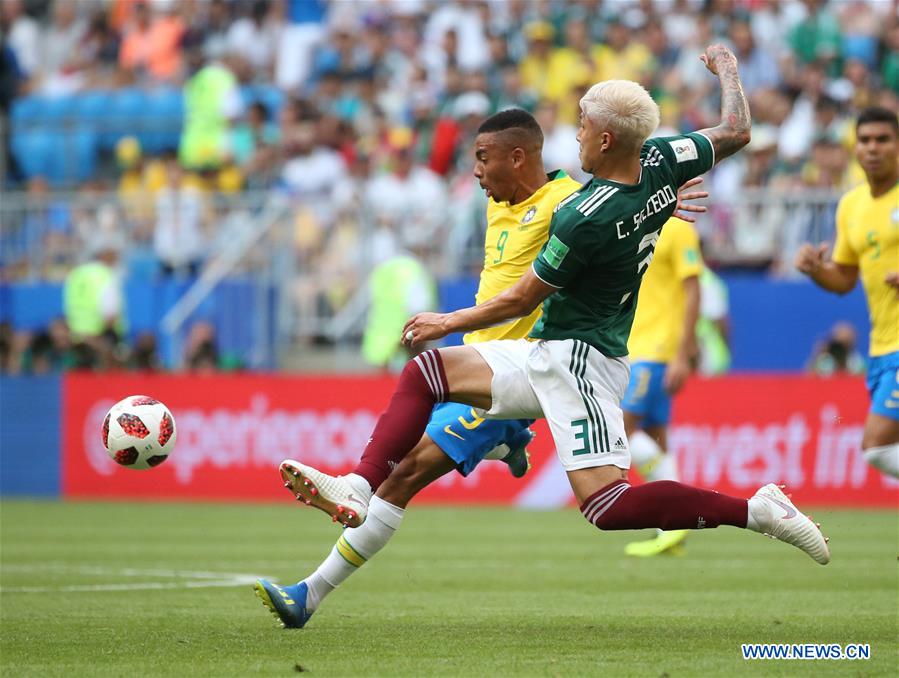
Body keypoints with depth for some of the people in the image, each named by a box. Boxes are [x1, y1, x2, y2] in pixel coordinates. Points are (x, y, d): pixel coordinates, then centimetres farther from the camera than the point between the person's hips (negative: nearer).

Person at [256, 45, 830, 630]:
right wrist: (728, 70, 33)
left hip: (575, 359, -10)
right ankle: (356, 488, -6)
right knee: (424, 374, 8)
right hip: (551, 357, 10)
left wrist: (447, 323, 4)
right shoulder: (662, 163, -3)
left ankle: (755, 509, -14)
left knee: (608, 505, -18)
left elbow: (521, 301, -11)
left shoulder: (583, 218, -23)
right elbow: (737, 131, 14)